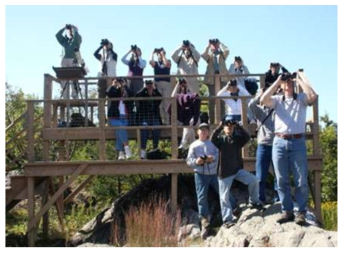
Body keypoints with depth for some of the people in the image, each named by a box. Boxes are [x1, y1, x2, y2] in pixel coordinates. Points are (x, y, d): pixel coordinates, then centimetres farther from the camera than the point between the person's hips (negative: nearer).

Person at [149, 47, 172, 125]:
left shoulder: (168, 62, 12)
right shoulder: (155, 63, 15)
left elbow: (166, 63, -12)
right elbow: (151, 62, -7)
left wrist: (163, 55, -2)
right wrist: (152, 54, 0)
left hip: (166, 84, -1)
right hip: (157, 84, 1)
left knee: (166, 103, -6)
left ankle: (166, 121, -5)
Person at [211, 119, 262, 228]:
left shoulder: (238, 139, 6)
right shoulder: (221, 139, 1)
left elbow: (247, 137, -13)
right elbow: (213, 139, -20)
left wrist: (238, 126, -19)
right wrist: (219, 126, -26)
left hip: (238, 169, 2)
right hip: (224, 172, -2)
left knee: (253, 180, -17)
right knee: (224, 196, 0)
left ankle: (254, 202, 5)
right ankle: (227, 219, 10)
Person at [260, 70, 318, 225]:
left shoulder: (301, 98, 7)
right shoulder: (277, 100, 11)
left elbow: (313, 96, -15)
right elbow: (263, 100, -10)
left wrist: (300, 79, -5)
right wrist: (277, 81, -4)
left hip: (297, 142, -2)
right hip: (279, 142, 2)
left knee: (301, 180, -1)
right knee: (282, 180, 4)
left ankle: (301, 212, 7)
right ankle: (287, 211, 13)